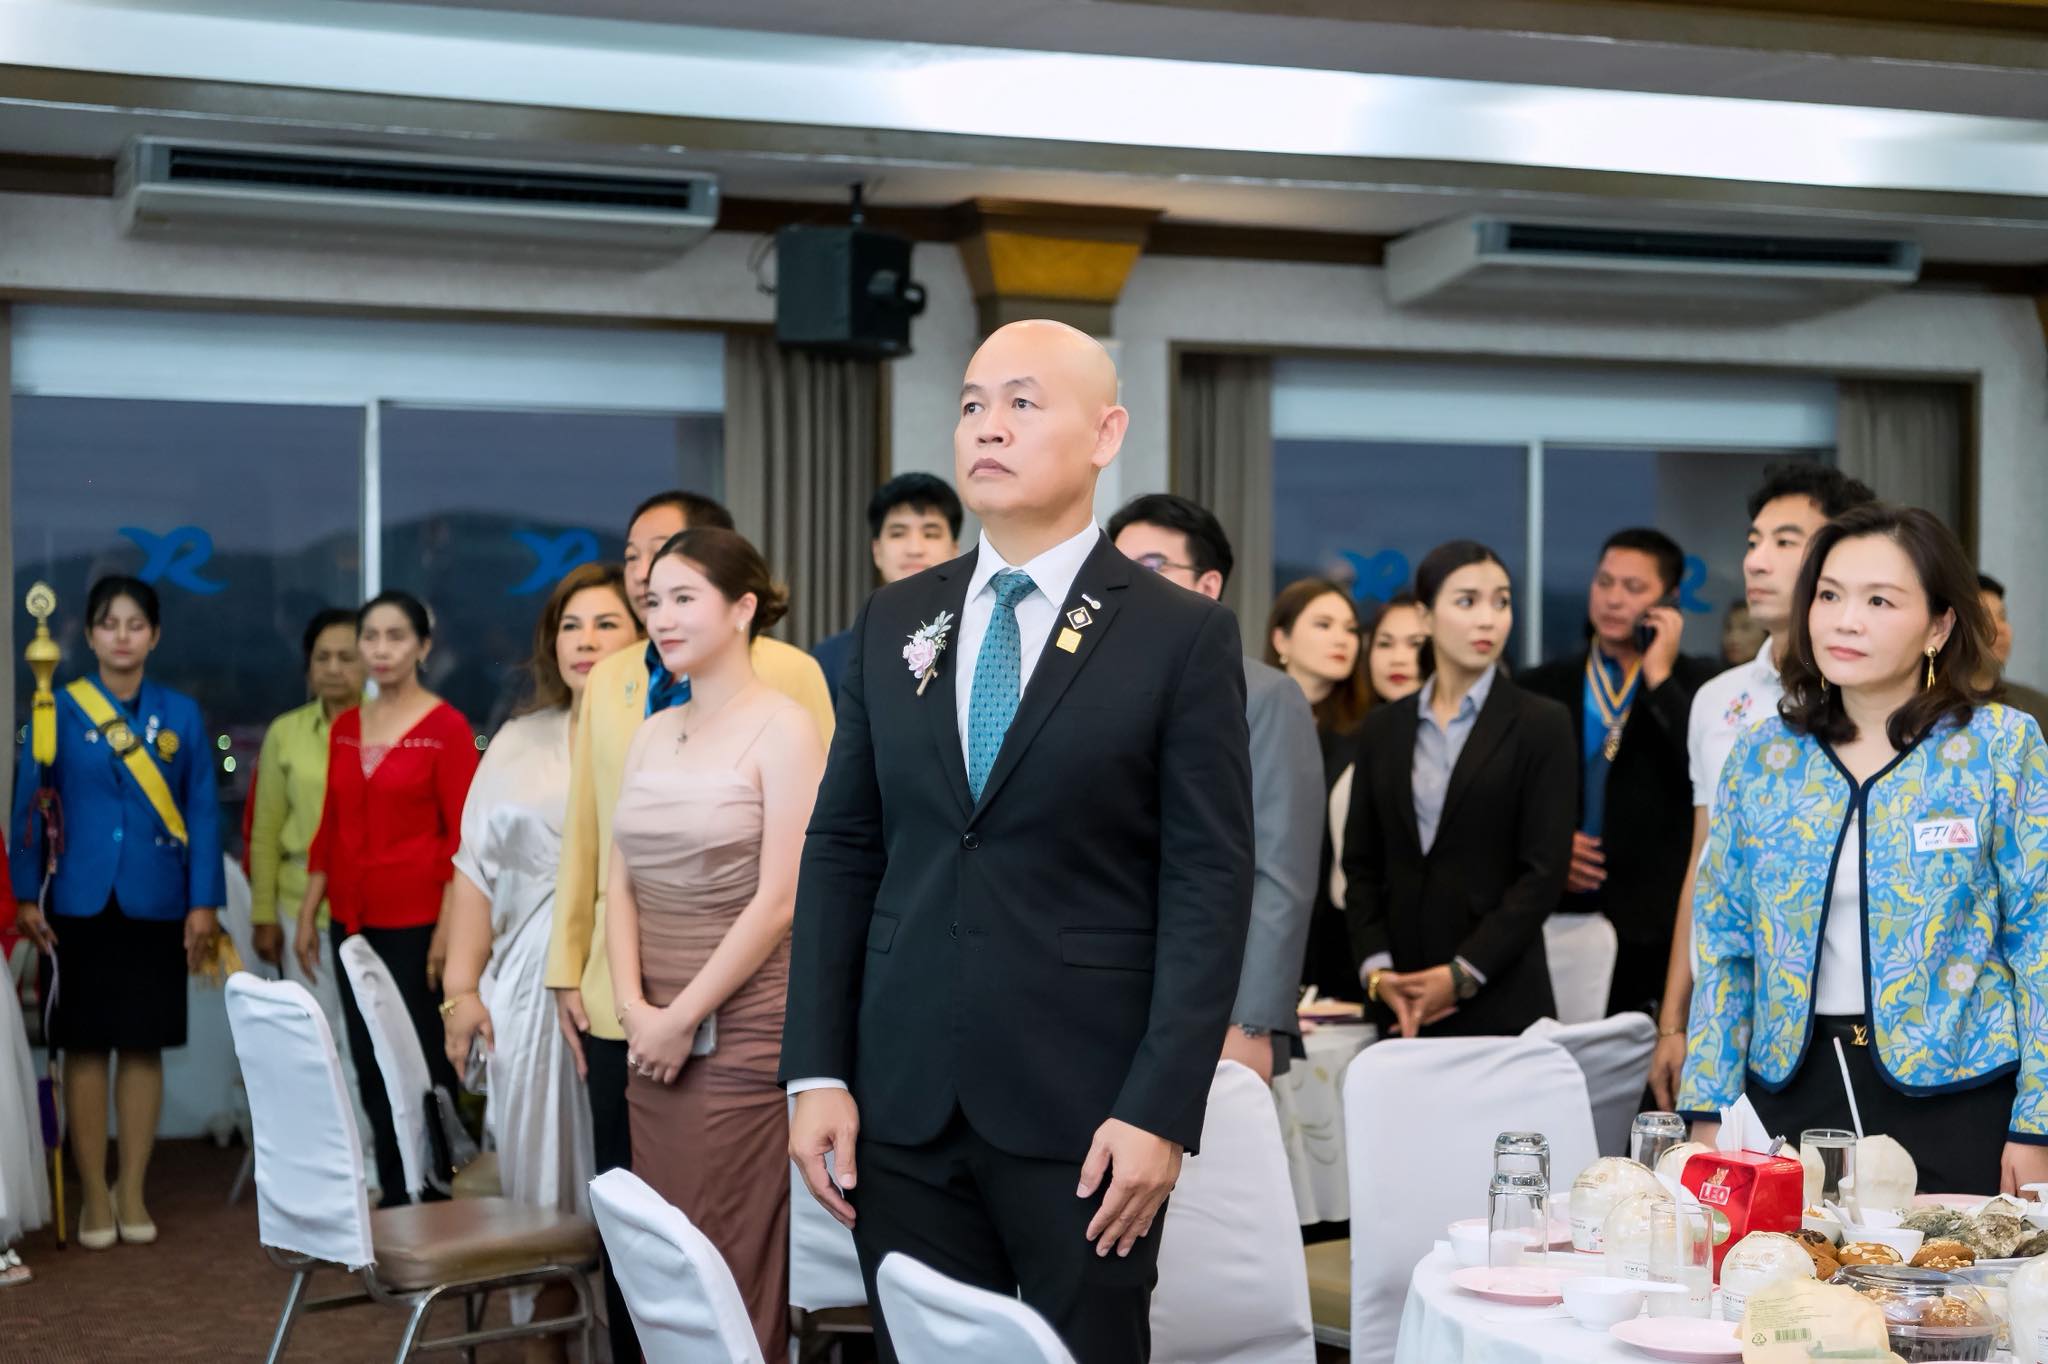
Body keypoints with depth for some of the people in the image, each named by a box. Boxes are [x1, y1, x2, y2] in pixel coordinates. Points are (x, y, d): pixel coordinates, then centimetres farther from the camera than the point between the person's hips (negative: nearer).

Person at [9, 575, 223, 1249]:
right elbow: (29, 807, 1)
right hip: (80, 904, -1)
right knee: (85, 1049, 3)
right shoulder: (58, 710, 0)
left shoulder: (181, 714, 3)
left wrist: (204, 903, -4)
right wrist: (26, 897, -5)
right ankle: (93, 1196, 11)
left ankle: (133, 1192, 16)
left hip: (156, 907, 1)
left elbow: (202, 813, 2)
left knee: (143, 1047, 7)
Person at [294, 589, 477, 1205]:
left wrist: (448, 931, -14)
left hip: (416, 922, -6)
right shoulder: (346, 728, 11)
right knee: (371, 1072, 9)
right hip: (353, 922, 6)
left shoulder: (446, 727, -7)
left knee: (424, 1069, -4)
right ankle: (395, 1202, 18)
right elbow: (330, 829, 15)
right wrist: (307, 916, 12)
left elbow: (463, 836, -9)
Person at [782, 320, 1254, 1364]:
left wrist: (1161, 1108, -13)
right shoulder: (894, 621, 10)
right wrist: (818, 1072, 2)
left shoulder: (1182, 633, -2)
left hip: (1084, 1107, -3)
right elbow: (840, 851, 10)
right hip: (903, 1100, 4)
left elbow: (1210, 884, -6)